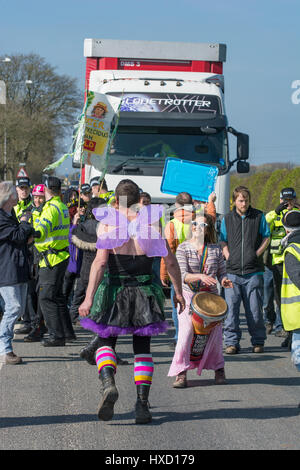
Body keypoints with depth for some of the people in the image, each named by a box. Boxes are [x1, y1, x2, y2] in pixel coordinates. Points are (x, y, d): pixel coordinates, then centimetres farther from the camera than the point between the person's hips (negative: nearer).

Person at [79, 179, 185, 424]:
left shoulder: (107, 224, -6)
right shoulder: (151, 222, 1)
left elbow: (100, 261, -15)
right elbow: (171, 261, 3)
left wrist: (89, 298, -16)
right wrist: (179, 292, 15)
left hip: (114, 292, -2)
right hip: (144, 292, 2)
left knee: (106, 343, 14)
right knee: (142, 348, 13)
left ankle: (109, 384, -14)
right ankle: (142, 404, 3)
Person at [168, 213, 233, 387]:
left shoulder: (215, 249, 6)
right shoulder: (183, 248, -3)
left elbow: (221, 272, 11)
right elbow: (182, 275, -14)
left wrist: (224, 281, -12)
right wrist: (201, 276, -30)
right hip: (188, 296, -2)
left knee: (214, 332, -1)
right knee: (186, 331, -15)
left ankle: (218, 368, 21)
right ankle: (181, 373, -9)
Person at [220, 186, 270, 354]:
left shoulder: (259, 216, 6)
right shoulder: (227, 219, 11)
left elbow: (266, 237, 10)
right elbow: (223, 241, 17)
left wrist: (256, 254, -3)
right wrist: (228, 256, 1)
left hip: (253, 272, -1)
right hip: (233, 271, 1)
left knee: (255, 309, 2)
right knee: (231, 308, -4)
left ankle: (258, 341, 14)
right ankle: (232, 342, 4)